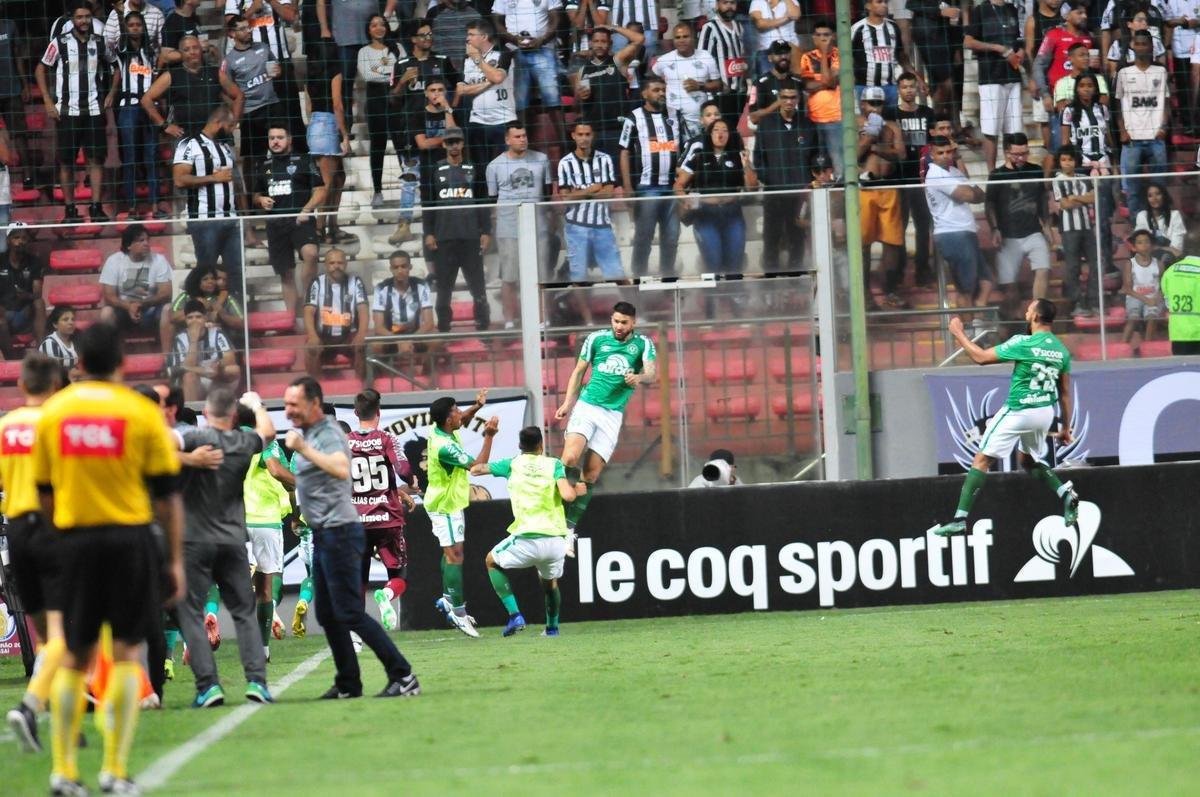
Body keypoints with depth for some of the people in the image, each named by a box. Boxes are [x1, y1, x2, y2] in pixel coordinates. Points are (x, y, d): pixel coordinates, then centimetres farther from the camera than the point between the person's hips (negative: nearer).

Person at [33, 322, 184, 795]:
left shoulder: (52, 412, 4)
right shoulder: (142, 413, -4)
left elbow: (45, 490, 11)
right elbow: (167, 492, -2)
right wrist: (175, 559, 4)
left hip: (75, 539, 3)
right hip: (130, 538, -3)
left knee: (75, 655, 10)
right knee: (127, 650, 2)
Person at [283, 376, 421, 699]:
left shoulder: (328, 434, -16)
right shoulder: (305, 433, 15)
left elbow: (341, 469, -37)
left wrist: (304, 450, -41)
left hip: (339, 532, -10)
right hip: (323, 535, 10)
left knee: (350, 612, -13)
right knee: (328, 615, 12)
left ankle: (403, 676, -13)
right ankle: (348, 684, 19)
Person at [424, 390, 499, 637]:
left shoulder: (443, 429, -3)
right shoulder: (444, 447, -31)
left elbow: (463, 421, 20)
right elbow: (477, 466, -26)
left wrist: (476, 407, 2)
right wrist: (489, 437, -24)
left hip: (447, 503, 10)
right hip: (446, 506, -10)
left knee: (451, 552, 19)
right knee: (455, 554, -11)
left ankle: (448, 599, 29)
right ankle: (458, 612, -13)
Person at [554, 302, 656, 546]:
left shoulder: (643, 344, 2)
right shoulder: (596, 339, 3)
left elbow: (652, 374, -10)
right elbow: (579, 370, 12)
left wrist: (639, 378, -33)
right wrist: (567, 403, 4)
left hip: (613, 414, 1)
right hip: (586, 406, 0)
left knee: (591, 475, -4)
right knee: (570, 458, -23)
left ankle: (569, 528, 1)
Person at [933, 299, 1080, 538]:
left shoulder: (1023, 343, -14)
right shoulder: (1061, 350, 4)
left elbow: (981, 357, -9)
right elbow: (1065, 393, 10)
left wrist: (958, 333, 4)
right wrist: (1066, 427, 19)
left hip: (1018, 411, -6)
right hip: (1046, 413, 6)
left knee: (982, 461, -2)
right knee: (1030, 460, 28)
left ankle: (960, 519, -7)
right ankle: (1065, 492, 5)